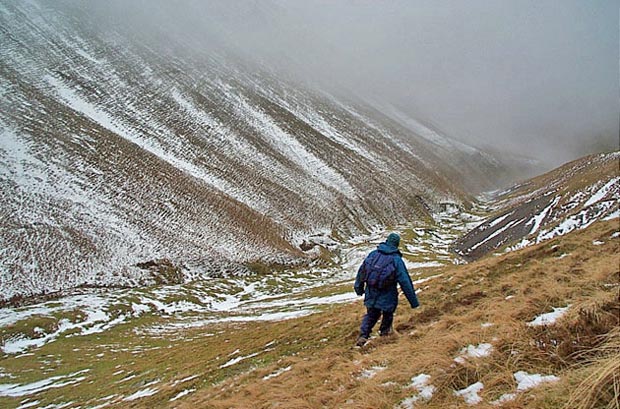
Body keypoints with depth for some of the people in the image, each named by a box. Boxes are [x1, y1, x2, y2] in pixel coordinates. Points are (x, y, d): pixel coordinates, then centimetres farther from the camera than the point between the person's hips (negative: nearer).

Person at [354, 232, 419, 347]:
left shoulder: (373, 253, -3)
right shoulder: (396, 260, -14)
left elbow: (362, 270, 6)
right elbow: (405, 282, -14)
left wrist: (359, 287, 21)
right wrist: (414, 301, -6)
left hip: (371, 294, 3)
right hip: (387, 298, -3)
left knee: (371, 314, 18)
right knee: (388, 314, 24)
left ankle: (363, 335, 2)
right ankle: (384, 331, 42)